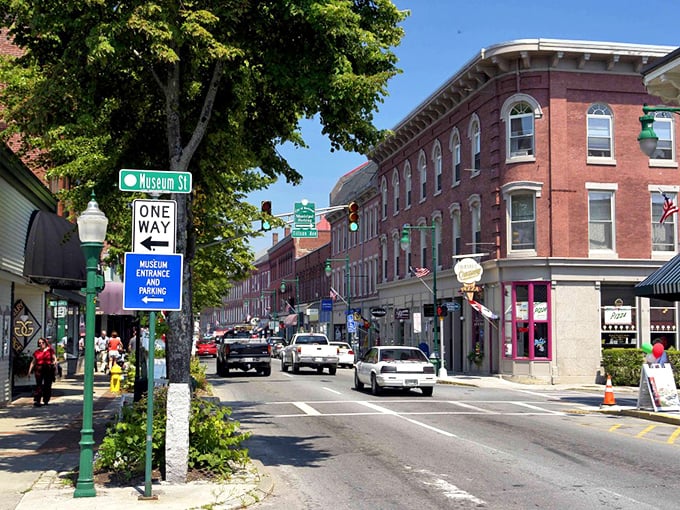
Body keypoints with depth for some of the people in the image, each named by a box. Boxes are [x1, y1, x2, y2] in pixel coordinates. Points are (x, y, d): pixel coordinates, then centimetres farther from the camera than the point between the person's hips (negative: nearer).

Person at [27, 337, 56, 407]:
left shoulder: (50, 350, 7)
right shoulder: (36, 352, 13)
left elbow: (54, 359, 4)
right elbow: (33, 362, 18)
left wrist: (54, 362, -18)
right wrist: (30, 370, 12)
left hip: (49, 369, -1)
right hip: (39, 370, 1)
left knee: (47, 385, 3)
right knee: (39, 384, -10)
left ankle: (46, 400, 17)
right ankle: (36, 400, -15)